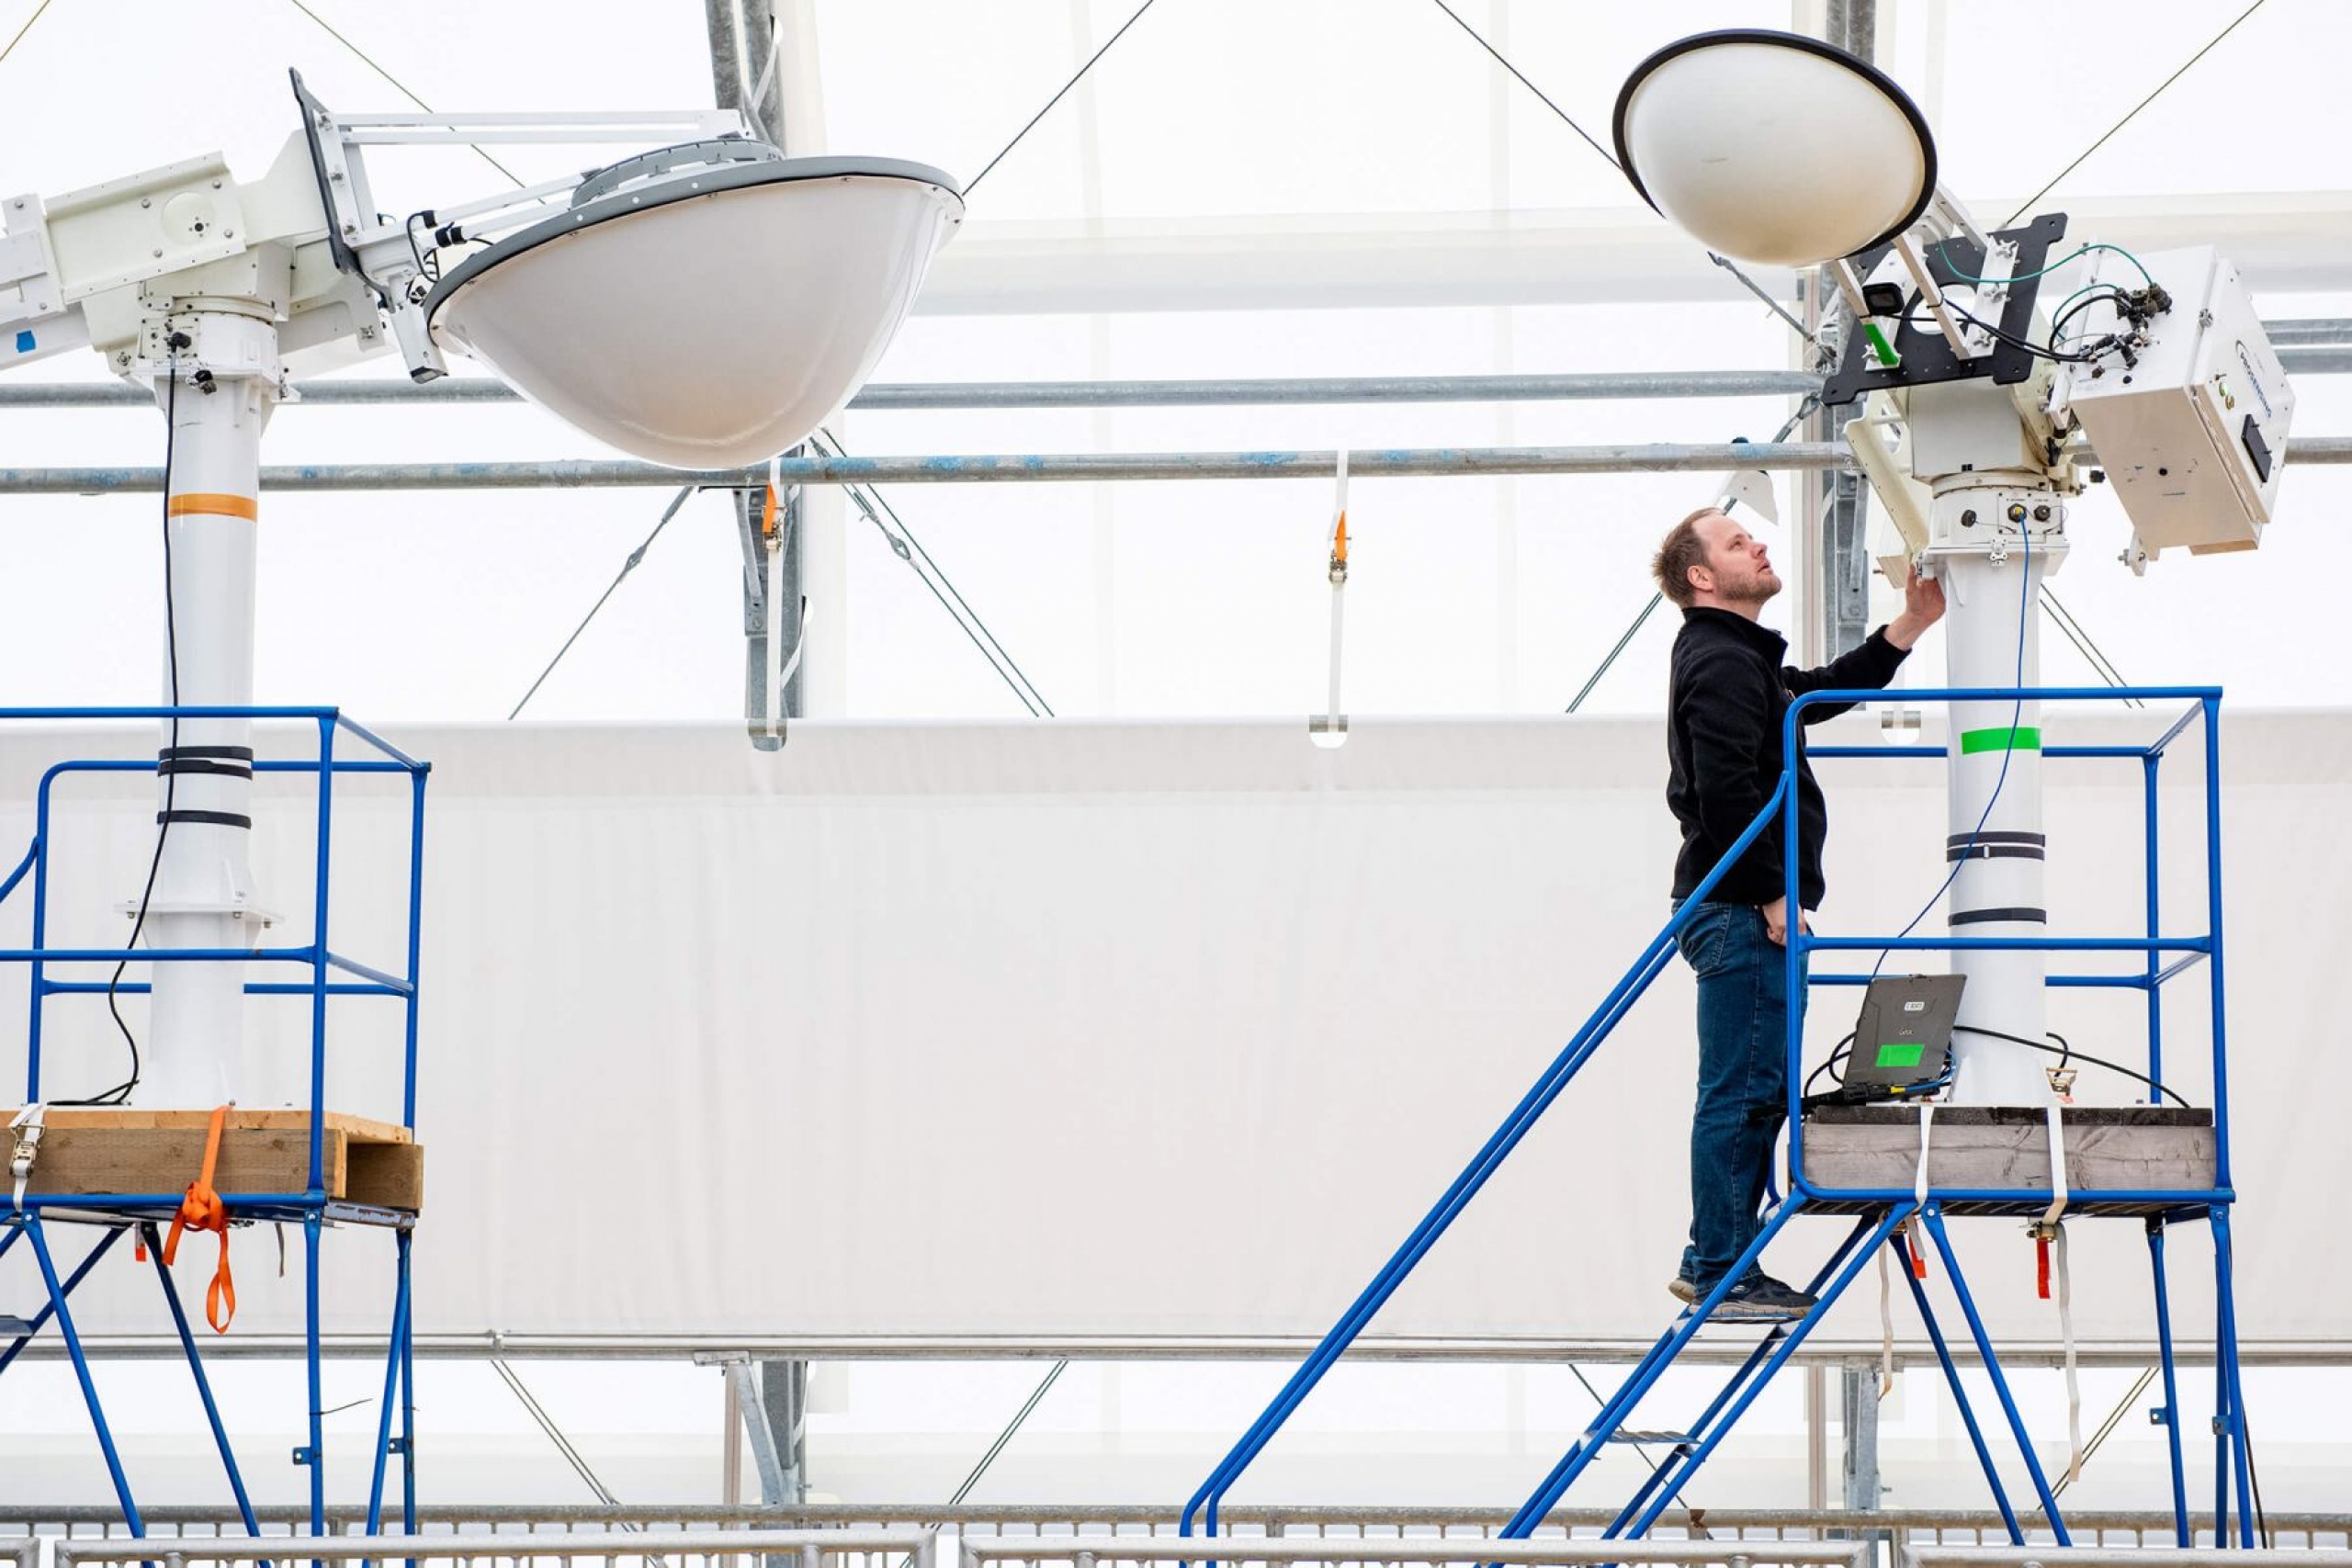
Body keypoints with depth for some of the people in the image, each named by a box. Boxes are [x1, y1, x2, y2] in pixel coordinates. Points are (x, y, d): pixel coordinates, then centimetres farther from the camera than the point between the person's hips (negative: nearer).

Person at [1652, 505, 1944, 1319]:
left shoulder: (1741, 659, 21)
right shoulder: (1721, 664, -13)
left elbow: (1825, 692, 33)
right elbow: (1725, 793, -22)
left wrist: (1909, 626, 23)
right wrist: (1772, 895, -19)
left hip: (1750, 913, 11)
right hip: (1742, 914, -11)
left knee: (1755, 1092, 14)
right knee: (1744, 1091, -8)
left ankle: (1714, 1264, 18)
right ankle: (1721, 1271, -5)